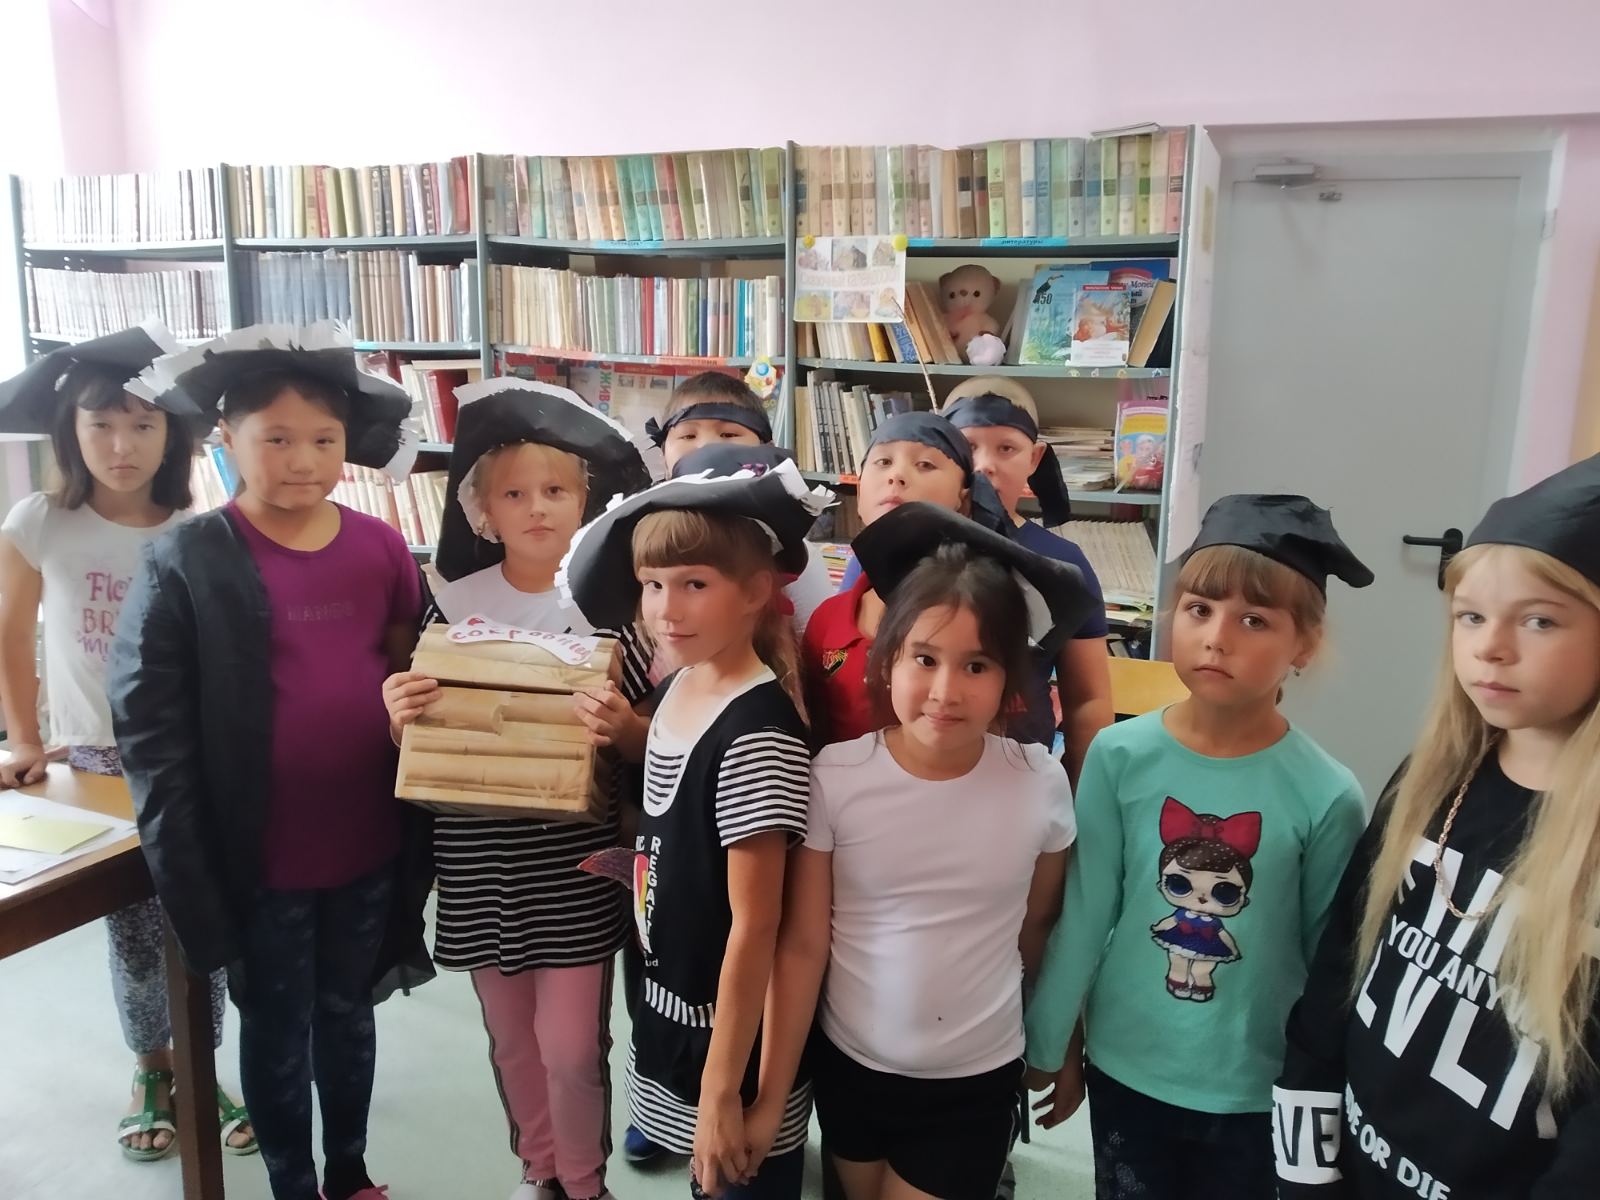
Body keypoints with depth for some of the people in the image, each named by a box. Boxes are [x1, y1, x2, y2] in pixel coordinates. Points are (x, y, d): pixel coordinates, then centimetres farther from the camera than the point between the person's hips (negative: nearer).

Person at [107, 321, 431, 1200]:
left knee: (347, 1012, 22)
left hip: (368, 841, 3)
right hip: (260, 852, -3)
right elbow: (147, 722, -12)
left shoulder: (382, 547, -2)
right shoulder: (184, 562, -11)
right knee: (276, 1028, 16)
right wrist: (186, 865, -14)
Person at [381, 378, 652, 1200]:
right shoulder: (454, 604, -1)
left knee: (571, 1046, 4)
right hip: (480, 860, 3)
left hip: (577, 862, -3)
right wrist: (401, 718, -16)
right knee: (510, 1040, 19)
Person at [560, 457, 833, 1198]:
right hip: (670, 1007, 8)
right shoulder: (677, 687, 0)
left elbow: (754, 925, -22)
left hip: (735, 1035, -8)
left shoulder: (757, 730, -25)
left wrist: (723, 1088, -17)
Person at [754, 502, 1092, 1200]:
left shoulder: (1041, 784, -14)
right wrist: (770, 1096, -7)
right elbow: (802, 944, -10)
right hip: (849, 1065, 1)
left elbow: (1038, 928, 2)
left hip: (978, 1079, 0)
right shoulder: (834, 778, -17)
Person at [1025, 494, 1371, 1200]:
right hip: (1125, 1070, 1)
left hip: (1258, 1089, -1)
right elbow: (1084, 914, -5)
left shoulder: (1327, 796, -16)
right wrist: (1051, 1045, 3)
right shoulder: (1119, 756, -14)